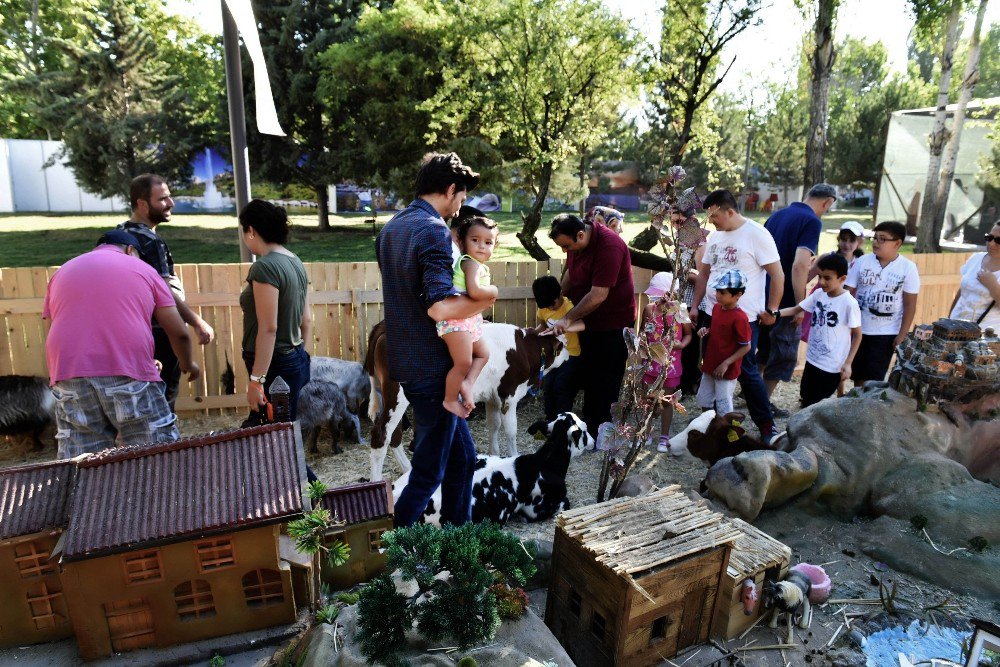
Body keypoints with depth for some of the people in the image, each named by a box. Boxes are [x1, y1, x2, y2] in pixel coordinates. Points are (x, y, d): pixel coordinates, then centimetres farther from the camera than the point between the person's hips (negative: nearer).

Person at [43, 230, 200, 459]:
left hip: (68, 374, 3)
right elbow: (178, 333, 9)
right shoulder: (142, 269, 14)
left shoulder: (63, 271, 23)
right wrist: (187, 364, 28)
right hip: (129, 373, -3)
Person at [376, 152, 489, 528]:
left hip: (407, 363, 9)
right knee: (429, 473, 5)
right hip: (432, 370, -9)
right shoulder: (433, 231, -19)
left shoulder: (391, 228, 11)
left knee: (462, 456, 20)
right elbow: (440, 307, -30)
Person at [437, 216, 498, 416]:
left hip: (470, 321, 11)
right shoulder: (472, 263, -13)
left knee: (483, 354, 21)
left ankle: (467, 383, 9)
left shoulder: (481, 266, 18)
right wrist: (493, 291, -12)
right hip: (456, 320, -11)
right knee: (464, 362, -11)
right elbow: (474, 291, -28)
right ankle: (450, 400, 5)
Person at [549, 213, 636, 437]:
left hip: (613, 323, -9)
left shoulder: (609, 246, -27)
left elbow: (599, 294, -29)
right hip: (589, 320, 9)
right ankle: (589, 425, 32)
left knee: (605, 383, 0)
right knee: (587, 376, 17)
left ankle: (600, 435, 13)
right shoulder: (575, 242, 0)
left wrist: (568, 318, -23)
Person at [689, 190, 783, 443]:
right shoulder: (715, 235, 9)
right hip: (711, 314, 7)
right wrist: (695, 306, 14)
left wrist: (771, 311, -8)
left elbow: (778, 275, -10)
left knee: (747, 372, 0)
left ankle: (766, 425, 16)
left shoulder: (757, 234, -11)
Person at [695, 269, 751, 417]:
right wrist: (705, 330, -3)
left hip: (726, 370, -8)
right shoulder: (716, 307, 1)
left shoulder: (739, 318, -22)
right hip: (710, 365, 8)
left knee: (724, 408, 5)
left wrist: (726, 363, -20)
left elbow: (746, 347, -17)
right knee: (704, 401, 21)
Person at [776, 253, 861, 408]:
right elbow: (796, 309, 4)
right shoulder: (818, 294, -2)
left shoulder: (849, 303, -18)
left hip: (832, 366, -6)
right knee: (805, 401, 18)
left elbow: (857, 335, -10)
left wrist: (848, 363, -13)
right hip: (812, 360, 6)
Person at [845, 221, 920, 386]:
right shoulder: (862, 261, -3)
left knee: (874, 378, 1)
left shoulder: (908, 268, -6)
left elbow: (910, 305, -4)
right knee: (857, 374, 12)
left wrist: (902, 334, -7)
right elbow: (849, 294, 0)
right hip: (859, 329, 2)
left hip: (886, 333, -2)